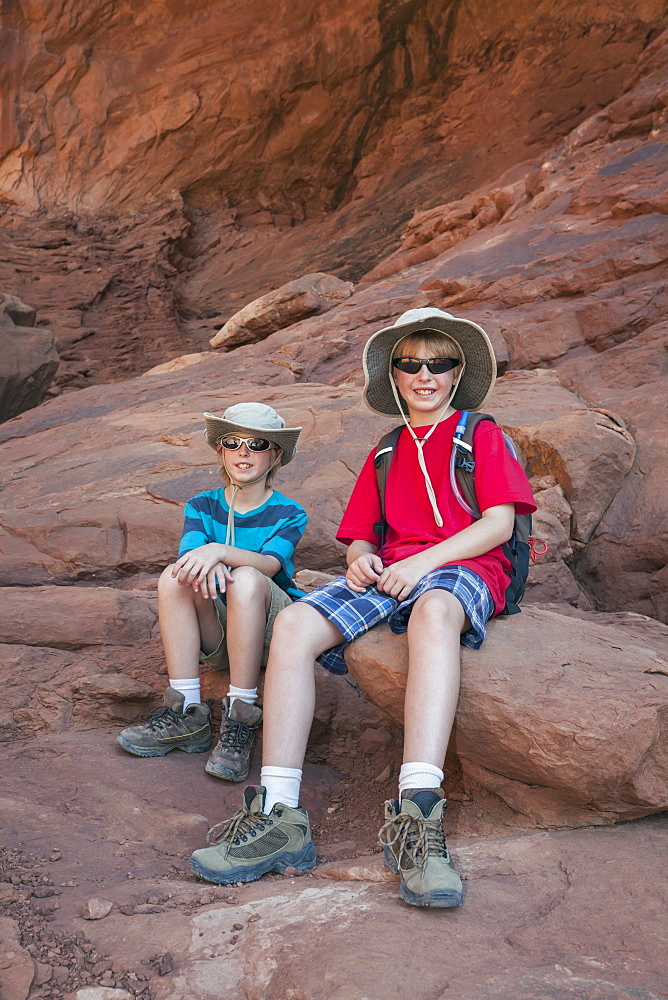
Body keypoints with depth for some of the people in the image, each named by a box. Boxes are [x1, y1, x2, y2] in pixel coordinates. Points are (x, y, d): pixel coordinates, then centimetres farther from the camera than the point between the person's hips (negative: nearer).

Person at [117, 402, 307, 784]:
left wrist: (218, 551, -40)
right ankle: (188, 714, -22)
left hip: (270, 632, -3)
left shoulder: (288, 513, -1)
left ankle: (241, 719, -28)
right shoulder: (202, 506, 8)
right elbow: (188, 556, -12)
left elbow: (270, 563, -22)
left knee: (246, 578, -32)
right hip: (217, 634, 3)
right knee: (174, 577, -23)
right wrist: (207, 564, -36)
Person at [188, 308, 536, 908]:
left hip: (463, 568, -4)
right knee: (293, 624, -26)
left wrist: (423, 562, -13)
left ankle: (417, 819, -54)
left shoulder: (482, 436, 15)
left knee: (433, 611, -43)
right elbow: (360, 536, 25)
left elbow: (499, 523, 1)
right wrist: (361, 559, -2)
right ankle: (279, 815, -31)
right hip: (388, 575, 5)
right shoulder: (385, 456, 29)